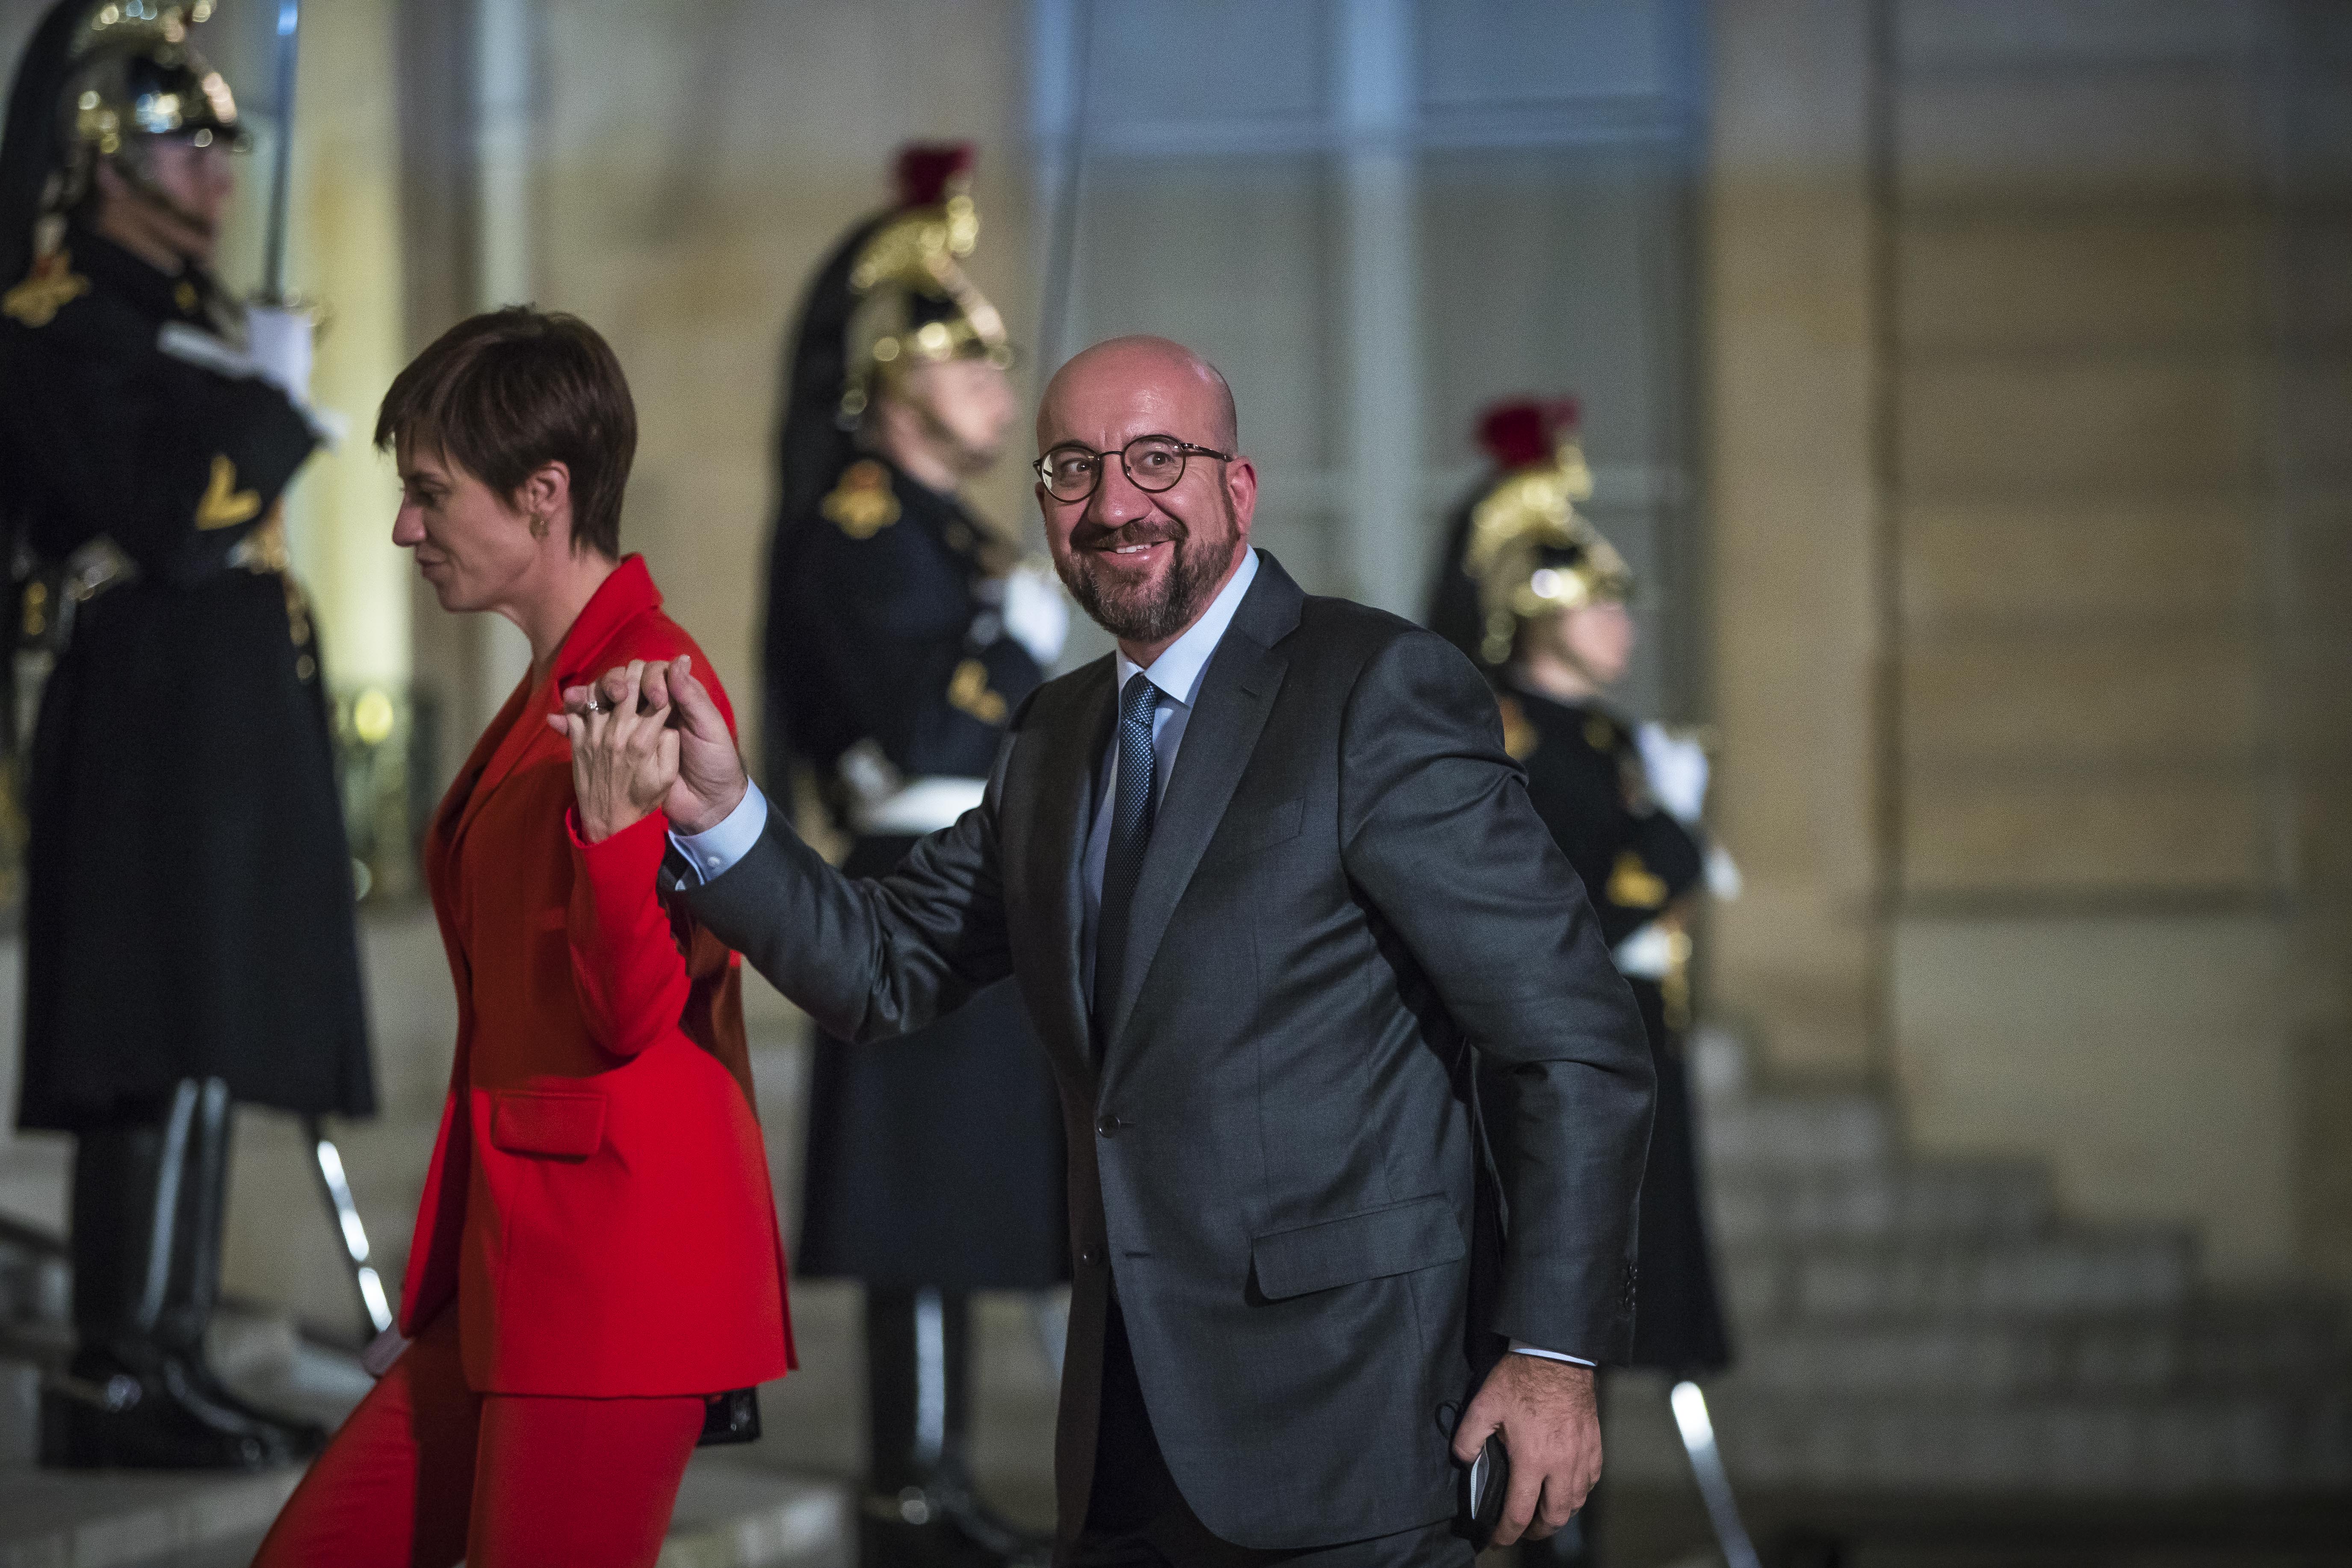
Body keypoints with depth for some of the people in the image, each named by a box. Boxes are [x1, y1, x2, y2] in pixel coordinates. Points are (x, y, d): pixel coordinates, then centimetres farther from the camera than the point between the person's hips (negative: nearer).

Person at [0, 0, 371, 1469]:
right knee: (163, 1055, -14)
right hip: (150, 729, -10)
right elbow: (164, 517, -20)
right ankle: (123, 1374, -14)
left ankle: (166, 1362, 11)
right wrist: (275, 399, -9)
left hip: (236, 733, 10)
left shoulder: (191, 311, 22)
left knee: (201, 1058, 9)